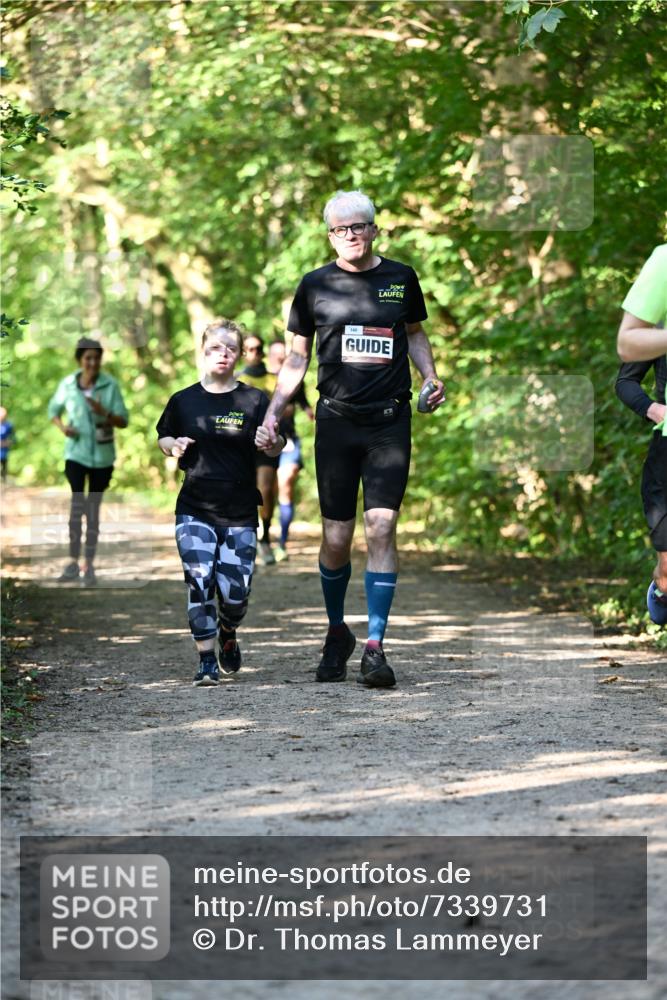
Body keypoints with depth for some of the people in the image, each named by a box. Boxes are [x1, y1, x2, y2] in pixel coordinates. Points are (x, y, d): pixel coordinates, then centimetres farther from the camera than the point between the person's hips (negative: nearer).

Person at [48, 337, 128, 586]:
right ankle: (73, 562, -9)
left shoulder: (110, 385, -9)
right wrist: (62, 427, -9)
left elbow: (123, 421, -8)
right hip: (76, 453, 0)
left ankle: (89, 565, 14)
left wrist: (103, 413, -26)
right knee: (77, 503, -15)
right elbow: (53, 409, 12)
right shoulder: (67, 384, -5)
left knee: (93, 509, 7)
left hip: (102, 456, 0)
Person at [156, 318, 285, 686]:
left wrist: (270, 443, -23)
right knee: (199, 582, -12)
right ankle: (207, 661, -1)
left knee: (235, 592, -2)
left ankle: (228, 636, 31)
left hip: (240, 515, 0)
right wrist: (173, 446, -4)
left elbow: (277, 446, 0)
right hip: (195, 509, 1)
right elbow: (163, 436, 19)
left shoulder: (254, 401, 1)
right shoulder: (184, 400, 5)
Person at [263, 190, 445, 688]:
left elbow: (415, 332, 22)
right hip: (336, 419, 0)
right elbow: (298, 356, 10)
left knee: (381, 528, -11)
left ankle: (375, 647, -8)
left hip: (390, 421, 0)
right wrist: (274, 409, 0)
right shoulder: (315, 285, 5)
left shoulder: (400, 278, 7)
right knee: (336, 538, 2)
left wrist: (431, 376, 4)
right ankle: (337, 632, 26)